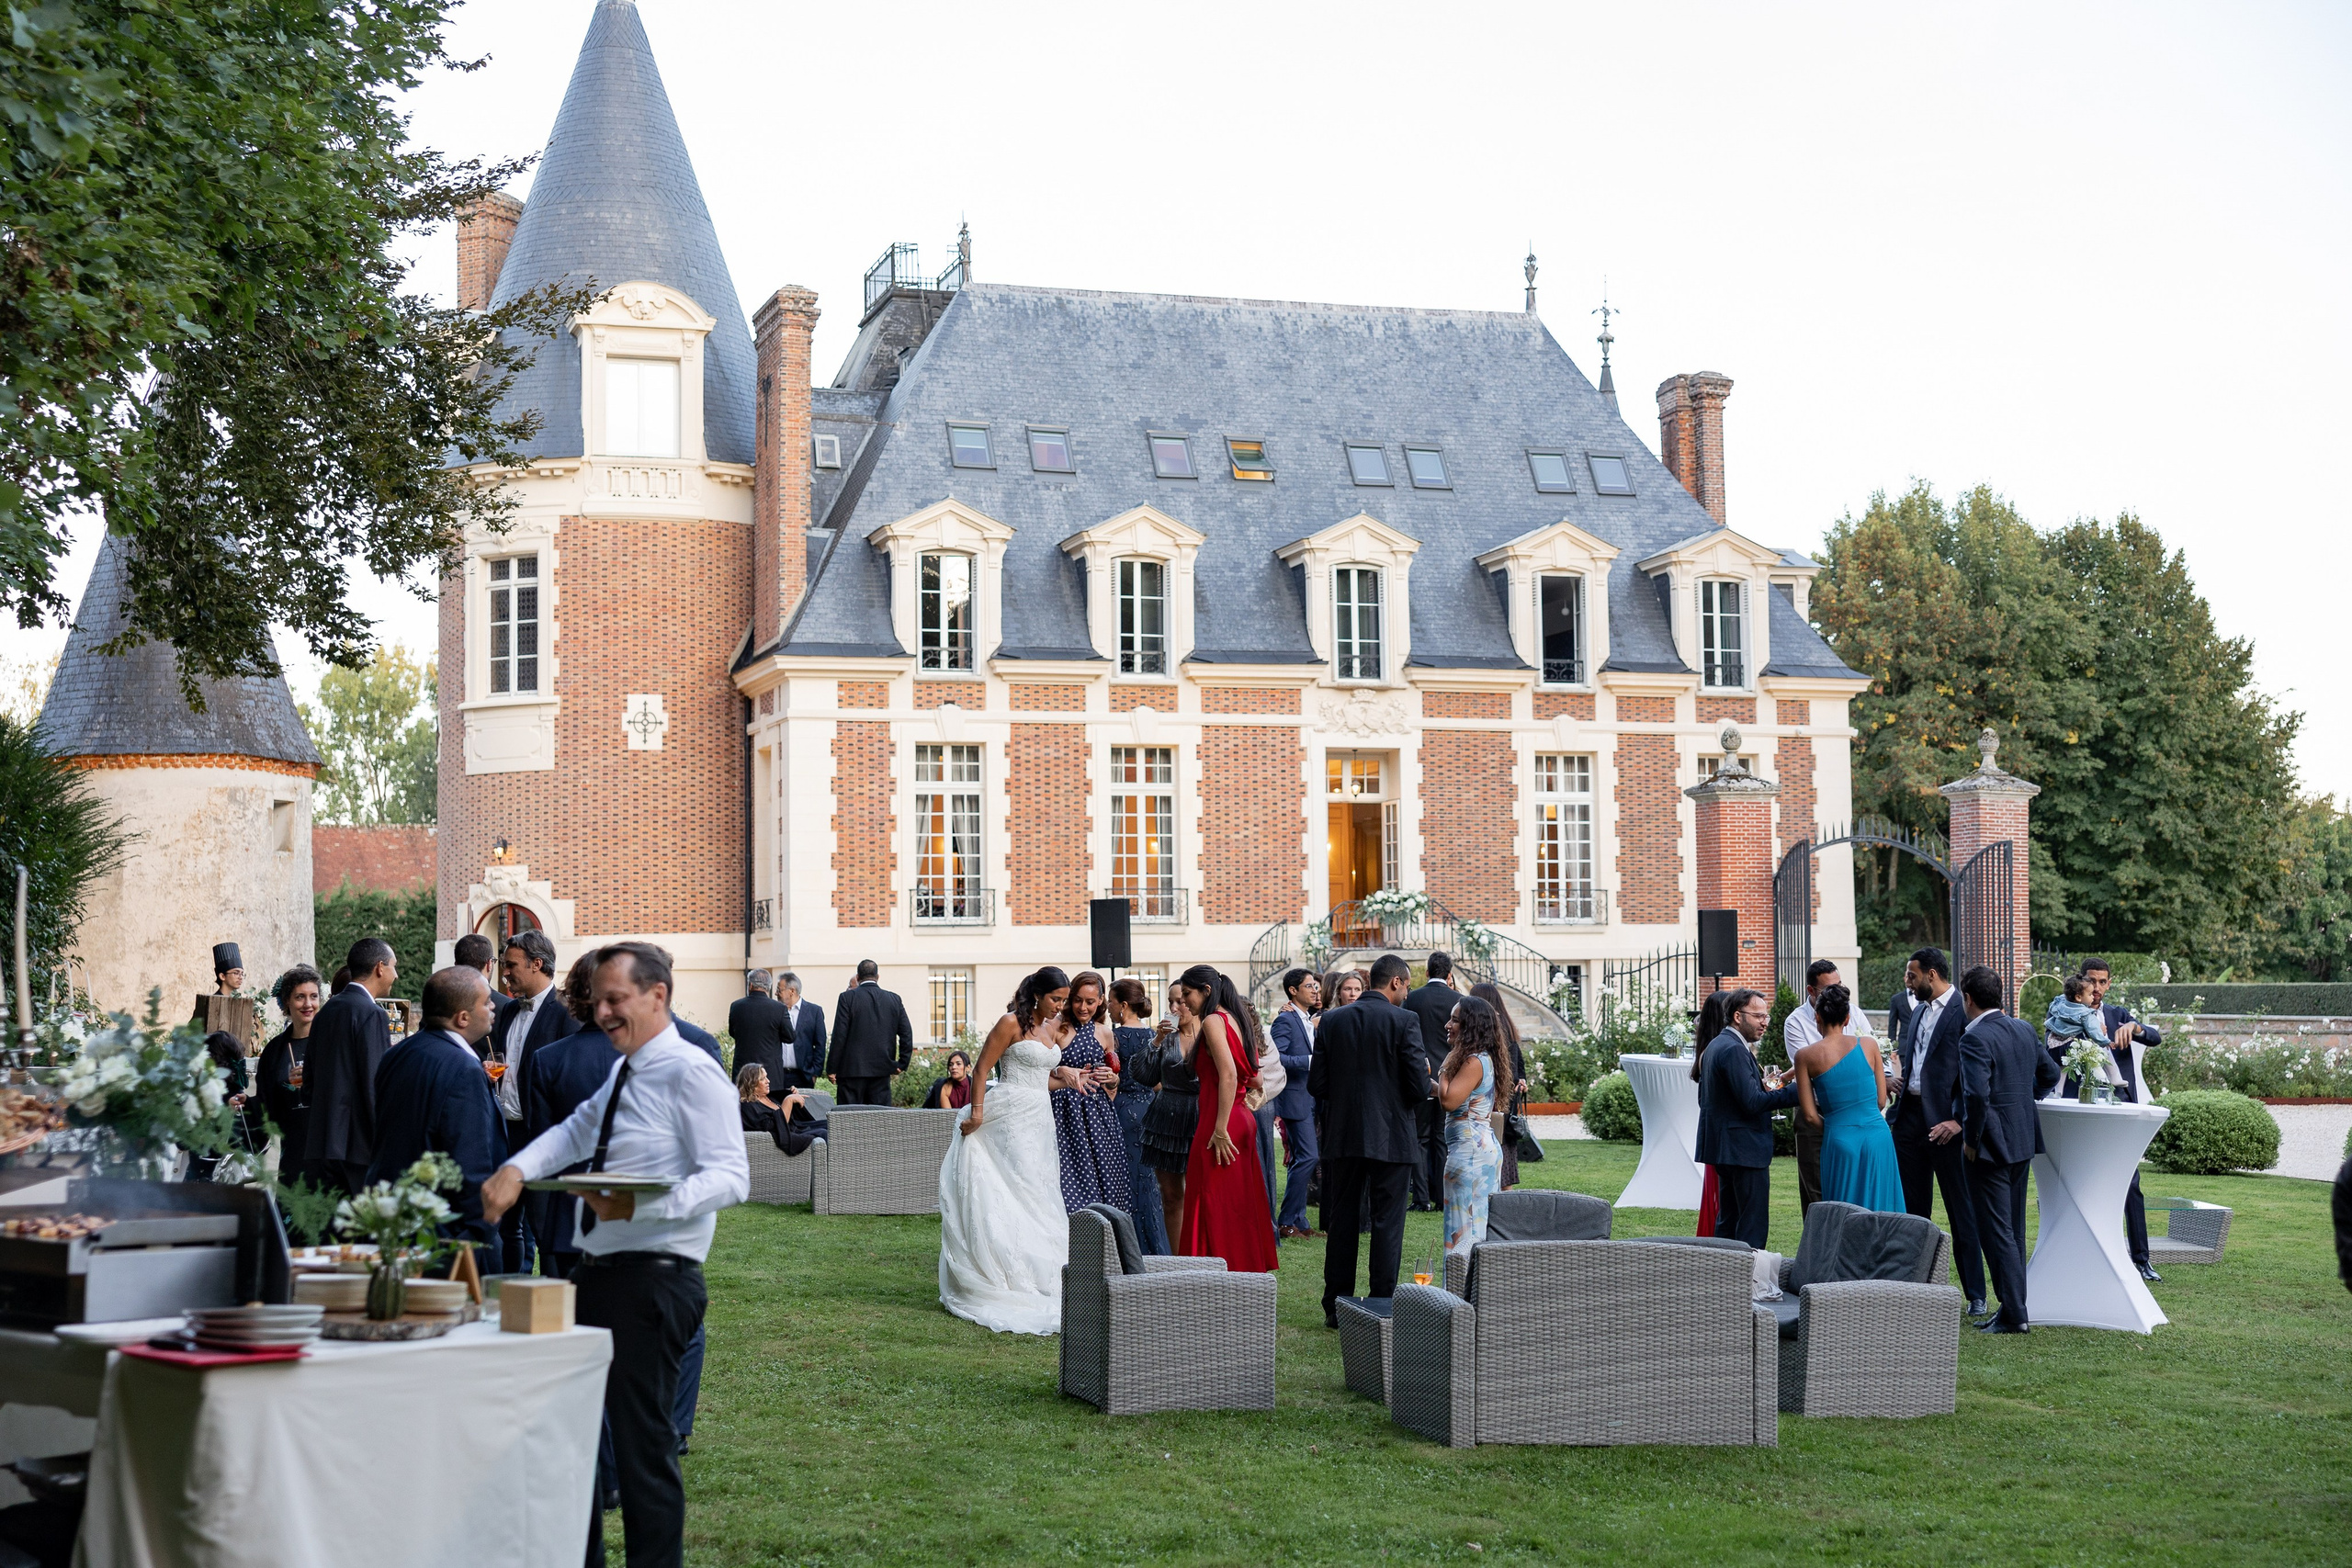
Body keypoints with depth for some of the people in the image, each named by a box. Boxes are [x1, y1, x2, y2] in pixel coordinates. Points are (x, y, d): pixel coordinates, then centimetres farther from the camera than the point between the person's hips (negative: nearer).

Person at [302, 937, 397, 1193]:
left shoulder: (327, 1011, 13)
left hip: (322, 1145, 8)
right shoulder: (371, 1014, -12)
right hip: (358, 1148, -8)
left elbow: (308, 1079, 18)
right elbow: (375, 1085, -16)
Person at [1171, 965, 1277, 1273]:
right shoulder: (1238, 1019, 15)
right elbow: (1254, 1079, 17)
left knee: (1214, 1207, -6)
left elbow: (1228, 1075, -22)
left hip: (1221, 1123, -9)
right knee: (1240, 1205, 13)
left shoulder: (1213, 1021, -11)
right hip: (1243, 1120, 9)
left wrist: (1220, 1129, -23)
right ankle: (1248, 1265, 18)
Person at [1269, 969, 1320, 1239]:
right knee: (1308, 1157, -13)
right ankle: (1286, 1222, -6)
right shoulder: (1285, 1020, -11)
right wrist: (1311, 1060, -24)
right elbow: (1276, 1057, -21)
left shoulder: (1310, 1020, 17)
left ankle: (1298, 1221, 15)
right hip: (1296, 1098, -9)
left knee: (1305, 1158, 10)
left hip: (1312, 1099, 9)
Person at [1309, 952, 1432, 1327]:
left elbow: (1316, 1085, 1)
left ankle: (1336, 1307, 15)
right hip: (1391, 1138, -4)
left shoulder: (1331, 1020, 2)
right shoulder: (1404, 1022, -10)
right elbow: (1420, 1088, -13)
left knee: (1341, 1222, 11)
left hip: (1342, 1137, 4)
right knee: (1387, 1224, 3)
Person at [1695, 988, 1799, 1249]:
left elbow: (1703, 1098, 20)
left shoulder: (1715, 1045, 15)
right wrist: (1795, 1090, -20)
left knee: (1727, 1222, 15)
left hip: (1722, 1146, 11)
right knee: (1753, 1226, -8)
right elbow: (1752, 1102, -24)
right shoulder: (1734, 1050, -18)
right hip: (1745, 1149, -11)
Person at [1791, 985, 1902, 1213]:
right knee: (1878, 1210, 10)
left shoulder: (1805, 1056, -3)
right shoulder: (1869, 1045, 1)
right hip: (1877, 1136, 1)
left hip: (1839, 1140, -1)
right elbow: (1881, 1101, 8)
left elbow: (1810, 1115, -2)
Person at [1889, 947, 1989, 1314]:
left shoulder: (1963, 1013, -11)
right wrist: (1900, 1074, 7)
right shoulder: (1917, 1011, 15)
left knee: (1962, 1212, -1)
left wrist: (1959, 1120, -20)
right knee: (1912, 1207, 13)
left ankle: (1976, 1294, 6)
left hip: (1945, 1122, -8)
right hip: (1911, 1116, 8)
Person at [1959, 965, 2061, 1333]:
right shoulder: (2023, 1029, 7)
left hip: (1992, 1146, -8)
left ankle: (2014, 1315, -2)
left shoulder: (1974, 1038, -18)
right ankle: (2015, 1308, 22)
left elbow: (1977, 1094, -28)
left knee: (1995, 1231, -3)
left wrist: (1971, 1140, -16)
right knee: (2013, 1230, 16)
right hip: (2023, 1142, 8)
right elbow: (2050, 1074, 18)